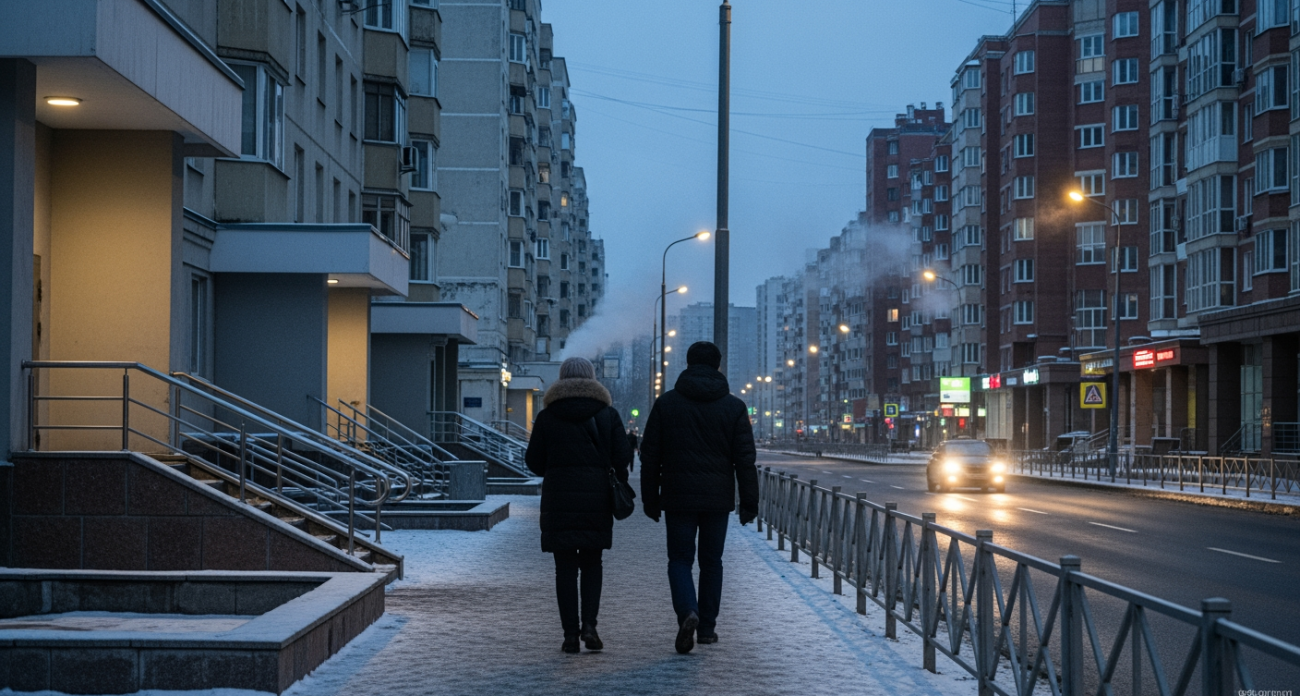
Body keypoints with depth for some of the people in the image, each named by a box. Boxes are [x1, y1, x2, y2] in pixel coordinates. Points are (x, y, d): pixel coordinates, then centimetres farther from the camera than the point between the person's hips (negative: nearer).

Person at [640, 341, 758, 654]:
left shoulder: (666, 403, 1)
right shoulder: (734, 406, 1)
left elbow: (650, 455, 2)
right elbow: (745, 458, -1)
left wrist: (650, 499, 8)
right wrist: (749, 501, 4)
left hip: (678, 498, -1)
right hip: (718, 499, 1)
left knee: (680, 559, 4)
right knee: (711, 561, 12)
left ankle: (687, 612, -20)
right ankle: (707, 626, 15)